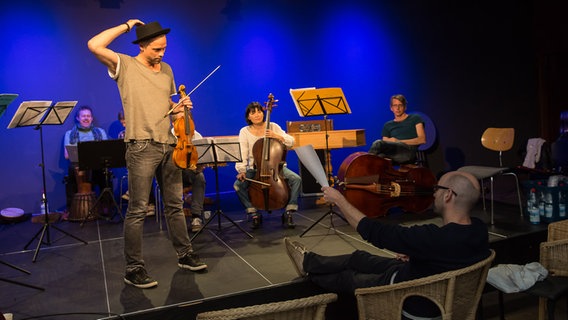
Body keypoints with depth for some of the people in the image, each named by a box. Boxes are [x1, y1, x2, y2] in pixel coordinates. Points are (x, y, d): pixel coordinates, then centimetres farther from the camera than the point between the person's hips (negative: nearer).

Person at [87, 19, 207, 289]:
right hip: (142, 146, -6)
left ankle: (185, 255, 24)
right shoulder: (125, 65, -2)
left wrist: (178, 107, 4)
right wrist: (126, 25, -8)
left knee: (174, 205, 13)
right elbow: (94, 45, -18)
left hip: (169, 145, 6)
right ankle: (134, 268, 6)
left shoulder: (166, 70, 15)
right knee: (137, 210, -3)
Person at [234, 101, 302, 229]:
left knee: (296, 179, -23)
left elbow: (291, 142, -3)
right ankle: (254, 214, -9)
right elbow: (242, 154, -9)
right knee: (238, 184, -27)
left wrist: (277, 136, -20)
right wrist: (241, 171, -24)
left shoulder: (273, 126, 1)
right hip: (254, 169, 0)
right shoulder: (244, 132, -1)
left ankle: (289, 212, -9)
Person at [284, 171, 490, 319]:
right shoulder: (479, 229, -17)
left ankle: (309, 270, 47)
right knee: (358, 258, 19)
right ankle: (309, 262, 42)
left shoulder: (436, 238, -42)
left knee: (347, 278, 17)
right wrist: (414, 253, 3)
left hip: (415, 303, -7)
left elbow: (374, 232, -31)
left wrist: (339, 199, -20)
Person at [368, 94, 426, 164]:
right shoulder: (387, 125, 28)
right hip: (393, 155, 4)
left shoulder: (415, 118, 18)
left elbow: (422, 140, 4)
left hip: (409, 151, -3)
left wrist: (399, 141, -4)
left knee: (378, 143, -32)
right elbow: (385, 145, 21)